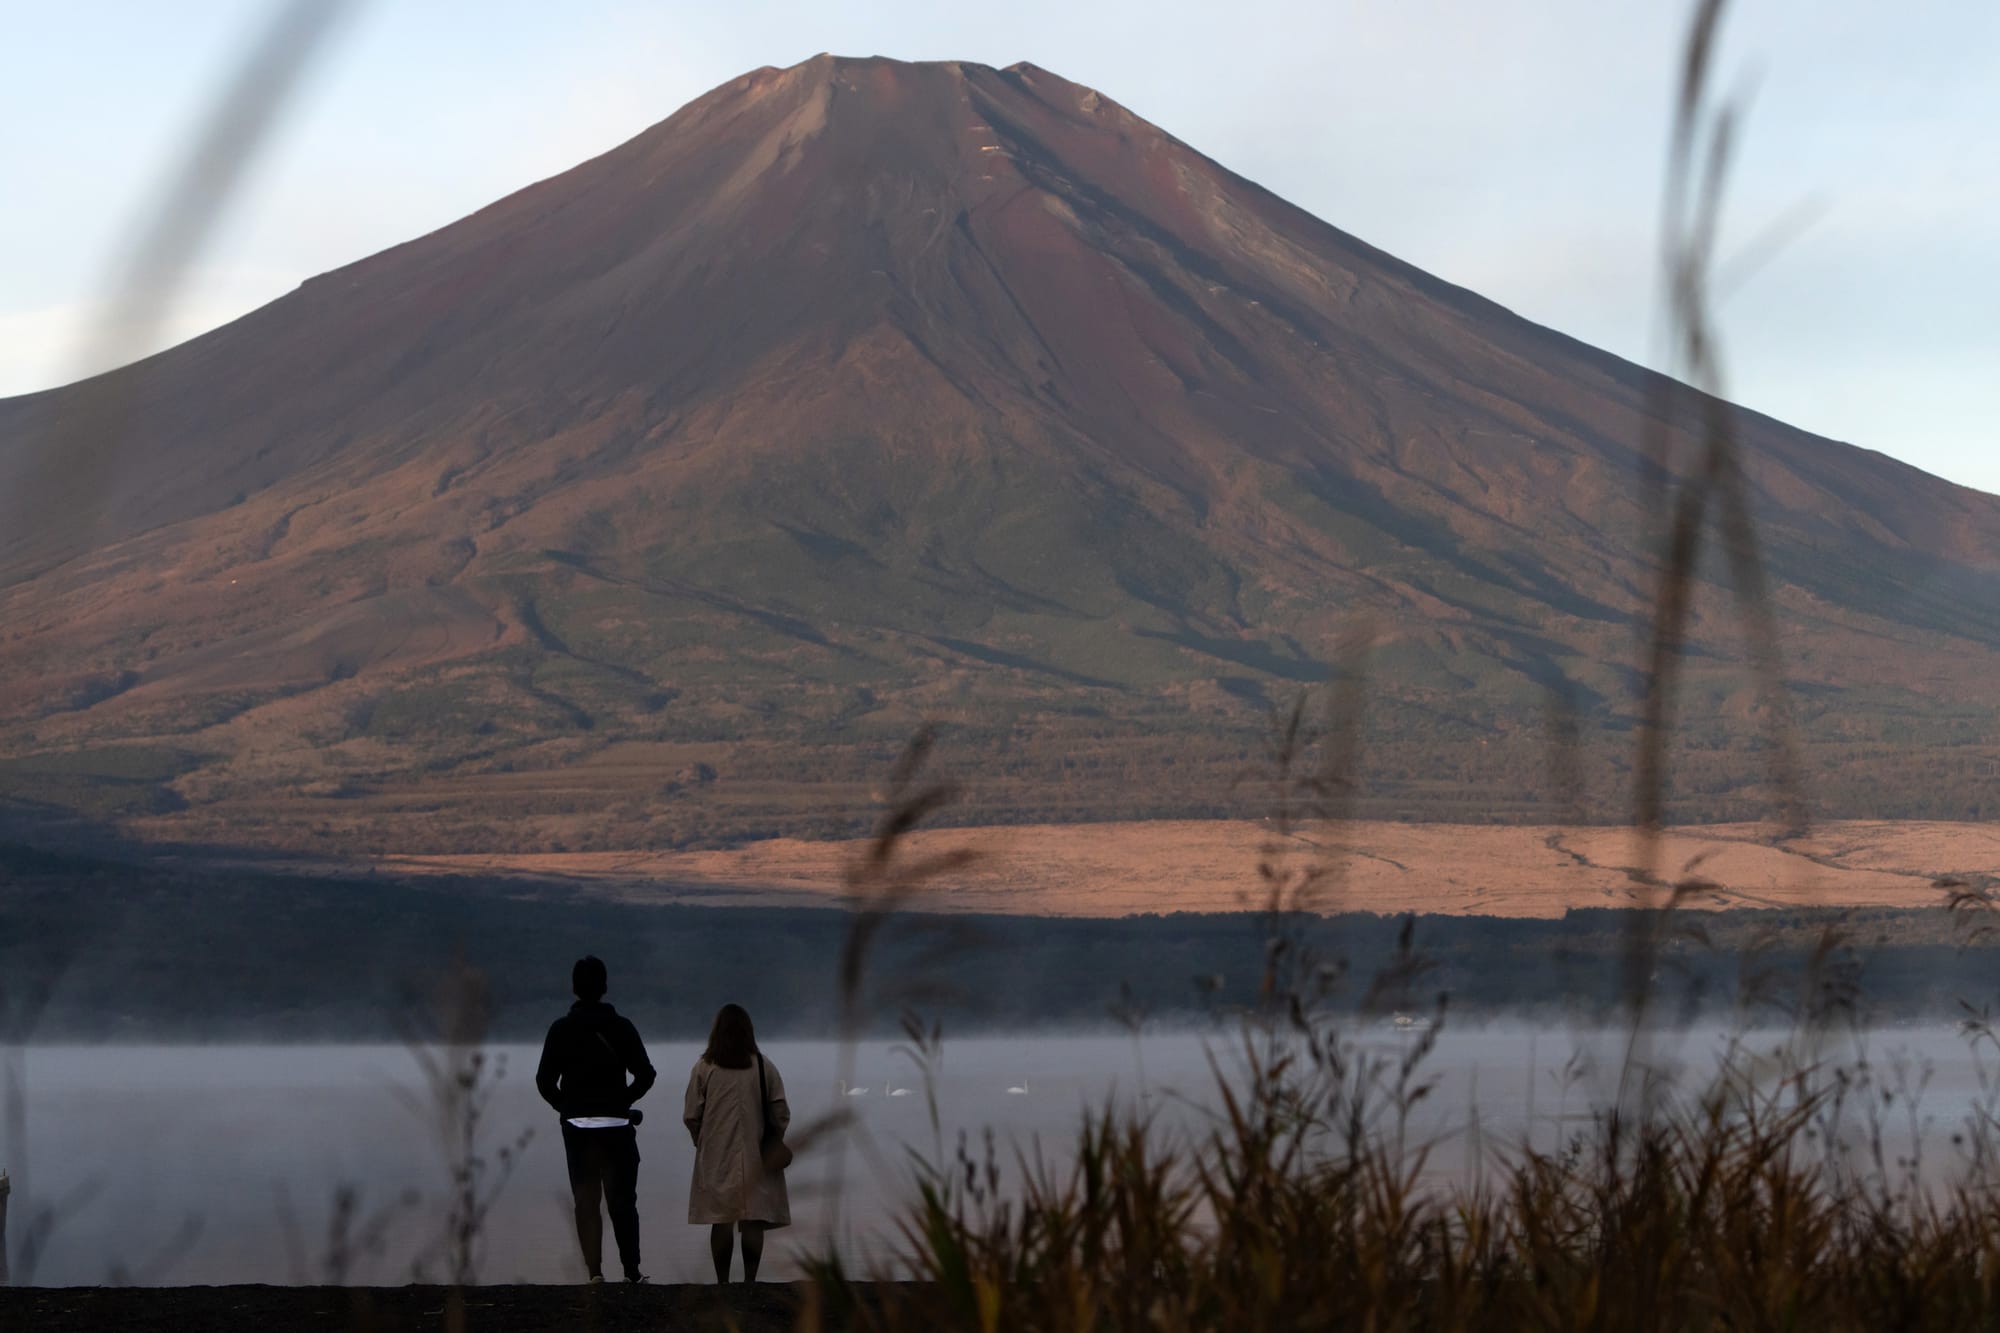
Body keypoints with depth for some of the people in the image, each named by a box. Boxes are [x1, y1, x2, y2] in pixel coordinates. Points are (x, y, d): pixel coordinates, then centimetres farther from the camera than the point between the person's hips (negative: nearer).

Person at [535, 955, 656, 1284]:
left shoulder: (561, 1029, -1)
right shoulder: (621, 1027, -3)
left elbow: (544, 1080, -4)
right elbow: (645, 1074, -6)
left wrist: (567, 1107, 10)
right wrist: (624, 1100, 10)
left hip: (577, 1125, 0)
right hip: (616, 1124, 0)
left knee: (586, 1200, 4)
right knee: (622, 1200, 7)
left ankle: (594, 1271, -5)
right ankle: (631, 1271, 6)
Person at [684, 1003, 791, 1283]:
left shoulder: (704, 1068, -2)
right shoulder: (764, 1068, -1)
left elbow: (691, 1116, 0)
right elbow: (780, 1114, 1)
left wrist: (702, 1141, 17)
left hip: (716, 1158, 0)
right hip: (755, 1158, 0)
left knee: (720, 1222, 5)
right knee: (753, 1222, -1)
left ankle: (722, 1282, 4)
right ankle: (749, 1280, -6)